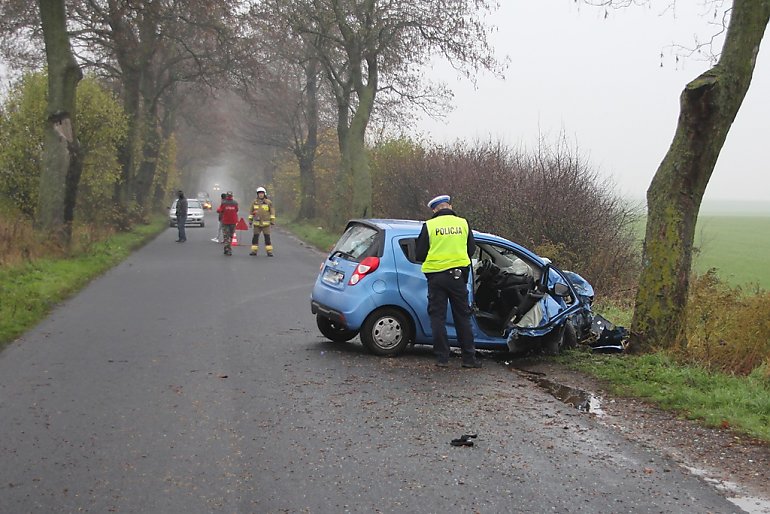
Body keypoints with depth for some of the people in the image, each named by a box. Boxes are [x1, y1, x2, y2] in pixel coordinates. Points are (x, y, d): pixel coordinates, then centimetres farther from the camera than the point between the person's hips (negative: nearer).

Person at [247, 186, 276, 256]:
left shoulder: (268, 202, -1)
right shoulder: (254, 202, 5)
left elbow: (272, 212, 0)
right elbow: (251, 212, 11)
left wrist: (272, 221, -6)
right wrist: (250, 221, 7)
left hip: (266, 224, -2)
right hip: (257, 224, 2)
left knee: (267, 238, -4)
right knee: (255, 237, 2)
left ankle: (269, 251, -1)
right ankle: (254, 251, 9)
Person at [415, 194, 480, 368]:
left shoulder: (429, 226, -4)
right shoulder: (463, 223, 2)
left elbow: (420, 255, 0)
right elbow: (472, 249, 12)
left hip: (436, 276, -2)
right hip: (457, 275, 2)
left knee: (438, 316, 6)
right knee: (462, 317, 10)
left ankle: (442, 357, 5)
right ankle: (469, 358, 11)